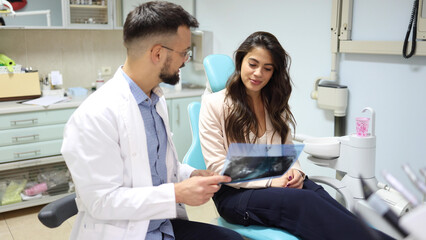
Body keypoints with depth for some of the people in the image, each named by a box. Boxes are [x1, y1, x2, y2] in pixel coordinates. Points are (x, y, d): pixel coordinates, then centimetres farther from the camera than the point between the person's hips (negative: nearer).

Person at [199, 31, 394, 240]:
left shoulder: (275, 104, 15)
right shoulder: (214, 104, -3)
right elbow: (218, 167, -8)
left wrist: (295, 171, -7)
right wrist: (270, 182, -17)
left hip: (277, 183, 5)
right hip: (234, 193, -4)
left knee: (315, 191, -31)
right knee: (304, 201, -34)